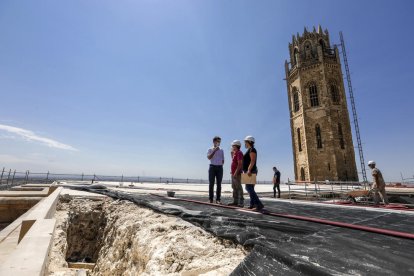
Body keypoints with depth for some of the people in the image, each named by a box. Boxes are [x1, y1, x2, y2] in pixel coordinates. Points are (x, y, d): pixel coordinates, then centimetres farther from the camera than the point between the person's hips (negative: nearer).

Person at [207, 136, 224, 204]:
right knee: (211, 183, -3)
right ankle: (210, 199, 3)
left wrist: (221, 165, 6)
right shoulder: (210, 150, 7)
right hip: (212, 167, -2)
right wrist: (215, 150, -14)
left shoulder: (221, 150, 16)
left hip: (220, 168, 3)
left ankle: (218, 199, 3)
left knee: (219, 184, 0)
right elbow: (209, 157, -11)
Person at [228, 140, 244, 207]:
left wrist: (236, 173, -25)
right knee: (234, 188, 12)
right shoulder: (235, 153, 17)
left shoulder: (239, 153, -13)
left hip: (237, 174, -10)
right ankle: (235, 201, 19)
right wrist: (232, 153, 20)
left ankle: (241, 202, -3)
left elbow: (240, 164, -21)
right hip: (233, 173, 10)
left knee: (238, 188, -7)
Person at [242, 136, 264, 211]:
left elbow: (252, 161, -22)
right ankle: (252, 204, 15)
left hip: (250, 171, -11)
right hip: (248, 172, 11)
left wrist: (249, 170, -32)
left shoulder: (252, 149, -10)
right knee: (250, 188, 11)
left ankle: (259, 204, -16)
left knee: (249, 188, -14)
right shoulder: (249, 150, 19)